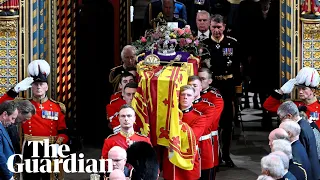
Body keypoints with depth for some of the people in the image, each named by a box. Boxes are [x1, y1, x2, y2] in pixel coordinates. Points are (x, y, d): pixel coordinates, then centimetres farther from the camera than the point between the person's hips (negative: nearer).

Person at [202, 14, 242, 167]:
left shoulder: (232, 43, 0)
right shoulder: (204, 44, -1)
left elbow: (237, 67, 1)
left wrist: (238, 88, -2)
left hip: (228, 86, 1)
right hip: (210, 86, -1)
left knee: (227, 121, 6)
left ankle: (226, 154, 15)